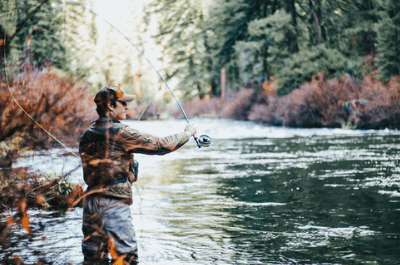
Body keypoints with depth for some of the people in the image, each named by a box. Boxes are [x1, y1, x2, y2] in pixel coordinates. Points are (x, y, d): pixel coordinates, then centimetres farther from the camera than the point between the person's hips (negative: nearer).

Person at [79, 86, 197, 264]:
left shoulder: (87, 136, 9)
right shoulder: (120, 133, -13)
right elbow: (160, 145, -9)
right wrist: (187, 133, 7)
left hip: (90, 203, 8)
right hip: (114, 206, -7)